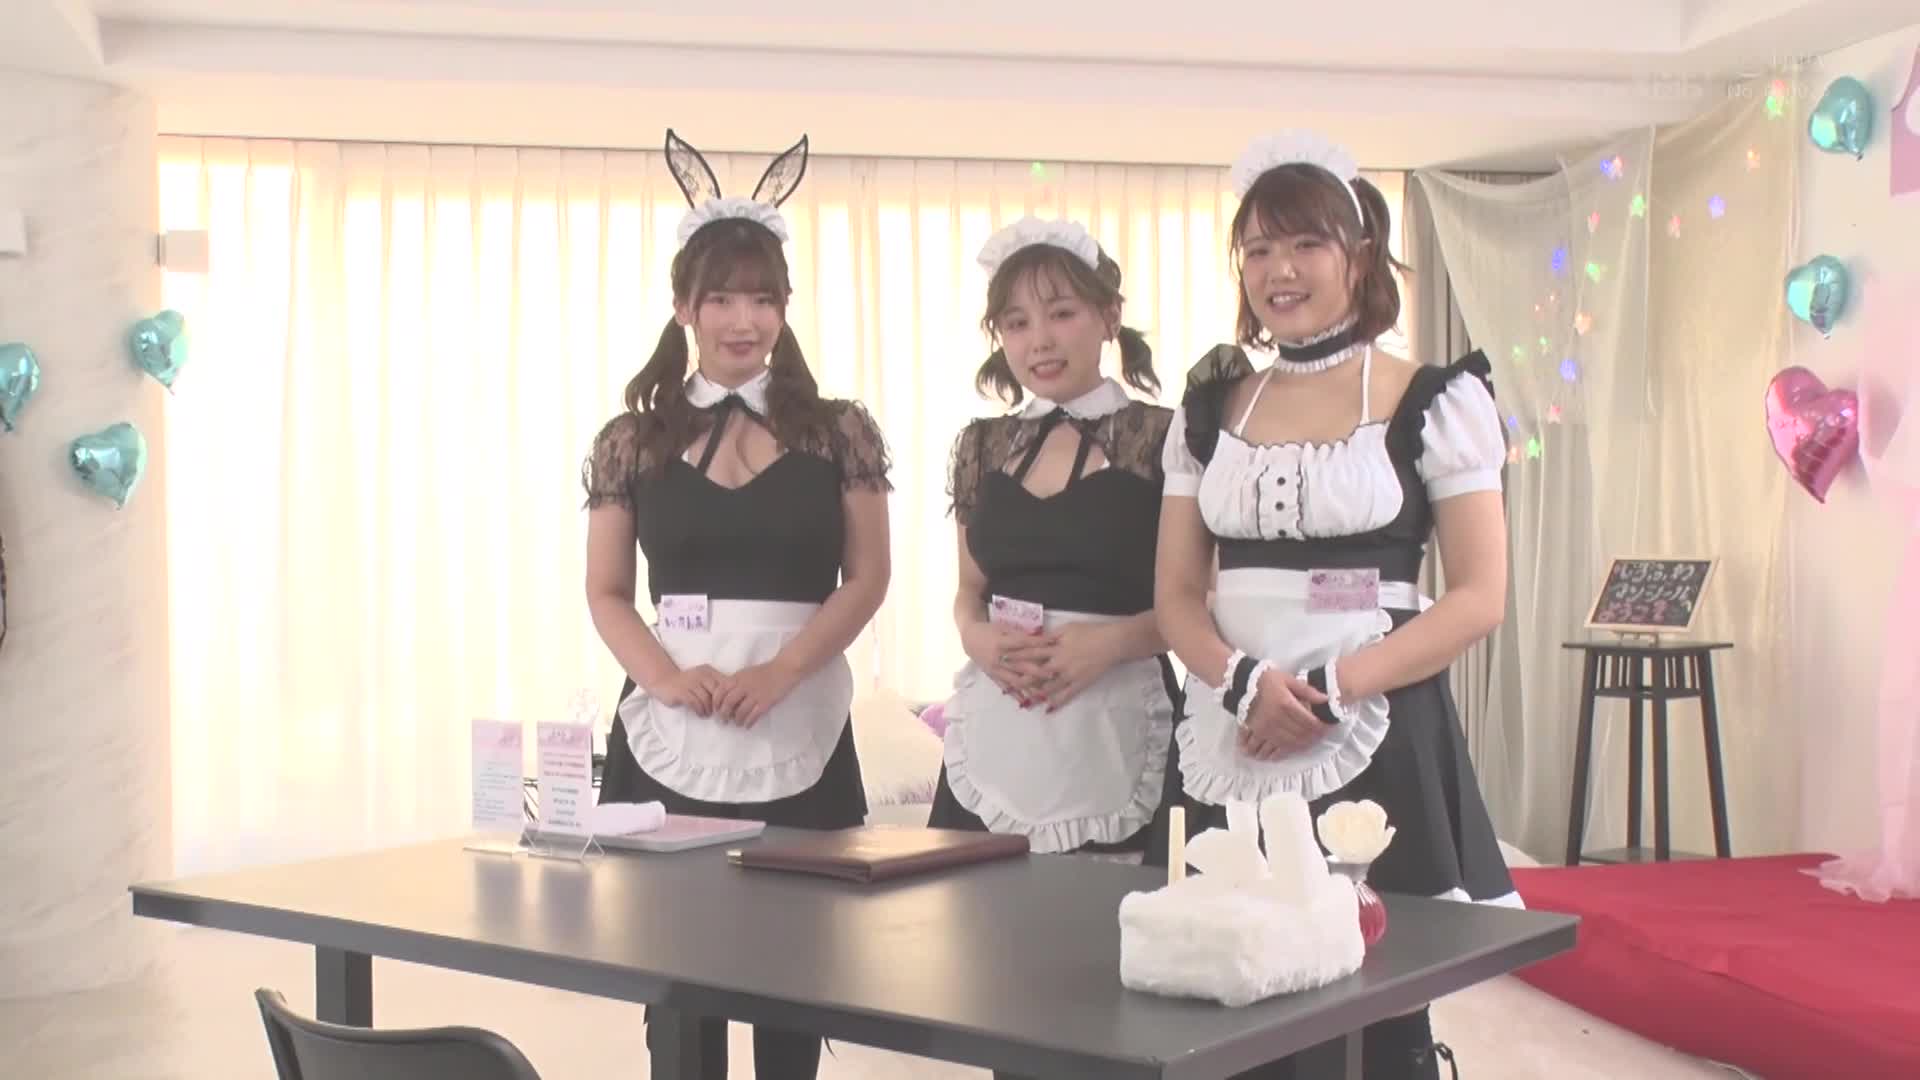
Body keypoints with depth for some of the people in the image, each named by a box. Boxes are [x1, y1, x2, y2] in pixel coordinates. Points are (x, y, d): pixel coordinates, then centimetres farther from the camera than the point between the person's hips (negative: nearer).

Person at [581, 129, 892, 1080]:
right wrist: (668, 677, -11)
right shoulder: (632, 442, 6)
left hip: (801, 734, 0)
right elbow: (606, 592, 7)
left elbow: (866, 578, 1)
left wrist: (778, 673, -13)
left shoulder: (839, 434, 4)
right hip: (668, 737, 1)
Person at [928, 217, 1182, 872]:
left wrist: (1111, 641, -17)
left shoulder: (1162, 440, -3)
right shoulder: (982, 447, 10)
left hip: (1116, 724, -4)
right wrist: (975, 636, -1)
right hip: (994, 731, 4)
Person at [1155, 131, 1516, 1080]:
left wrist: (1331, 690, -16)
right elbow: (1176, 594, 9)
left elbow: (1477, 598, -5)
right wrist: (1243, 679, -12)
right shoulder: (1211, 408, 11)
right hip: (1234, 747, 4)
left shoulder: (1434, 401, 0)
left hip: (1375, 740, -3)